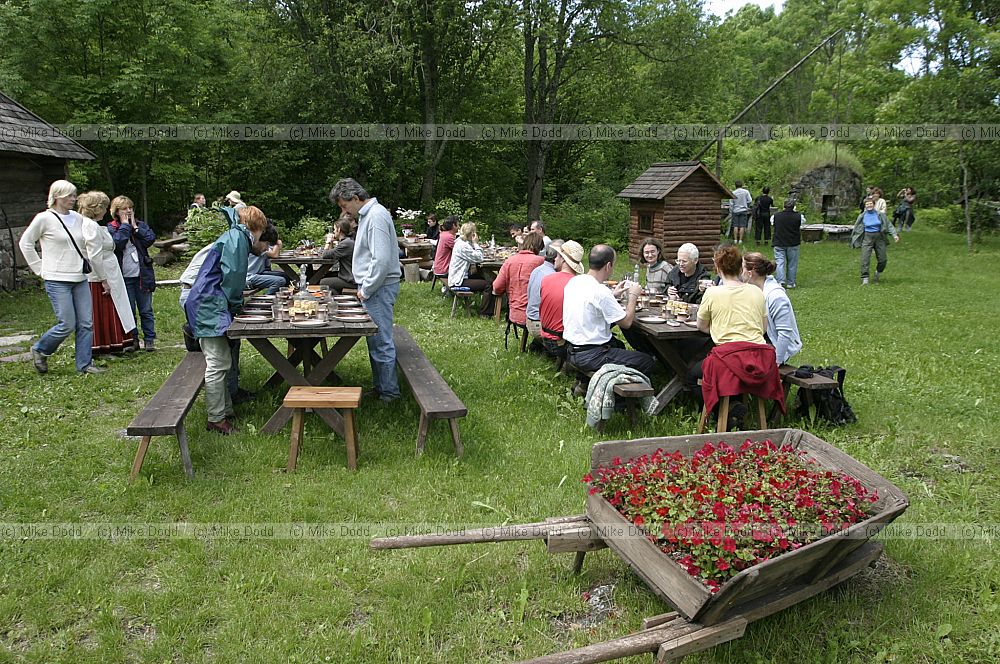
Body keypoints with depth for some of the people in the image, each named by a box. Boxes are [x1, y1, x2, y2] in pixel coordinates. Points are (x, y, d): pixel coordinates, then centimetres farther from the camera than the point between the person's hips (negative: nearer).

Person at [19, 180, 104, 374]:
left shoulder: (78, 218, 11)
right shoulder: (44, 218, -6)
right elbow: (25, 243, 0)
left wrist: (87, 266, 12)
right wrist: (40, 269, -1)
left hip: (80, 279, 6)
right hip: (57, 281, -6)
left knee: (86, 323, 3)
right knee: (67, 325, -7)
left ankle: (84, 364, 11)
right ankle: (40, 350, 18)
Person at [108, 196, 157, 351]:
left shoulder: (140, 224, 8)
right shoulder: (111, 228, 0)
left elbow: (150, 239, -9)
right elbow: (117, 243, -18)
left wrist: (135, 226, -8)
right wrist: (125, 225, -11)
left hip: (142, 275, 1)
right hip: (124, 277, -1)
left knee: (146, 310, 6)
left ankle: (149, 339, 13)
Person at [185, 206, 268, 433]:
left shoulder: (234, 237, 23)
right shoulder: (237, 238, -9)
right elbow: (231, 275, -17)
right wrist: (236, 305, -7)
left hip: (206, 305, 11)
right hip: (210, 306, -11)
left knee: (223, 362, 15)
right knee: (218, 364, -7)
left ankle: (225, 410, 23)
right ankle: (216, 418, -1)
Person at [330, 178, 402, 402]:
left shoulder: (376, 217, -17)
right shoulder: (367, 214, 16)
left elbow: (382, 260, -24)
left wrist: (366, 290, -16)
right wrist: (365, 288, 16)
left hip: (379, 288, -10)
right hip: (373, 287, 10)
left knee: (380, 341, -4)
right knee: (376, 340, 15)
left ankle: (389, 392, 5)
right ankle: (380, 386, 24)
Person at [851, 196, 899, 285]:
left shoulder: (880, 215, 5)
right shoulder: (862, 216, 4)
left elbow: (889, 225, 5)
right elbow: (856, 230, 11)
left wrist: (894, 234, -5)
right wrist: (854, 240, 9)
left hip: (879, 237, 2)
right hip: (867, 238, -1)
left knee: (883, 259, 4)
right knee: (865, 259, -12)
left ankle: (878, 273, 32)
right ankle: (865, 279, -9)